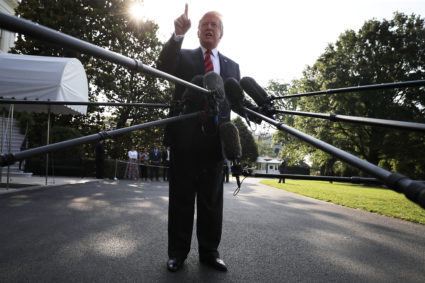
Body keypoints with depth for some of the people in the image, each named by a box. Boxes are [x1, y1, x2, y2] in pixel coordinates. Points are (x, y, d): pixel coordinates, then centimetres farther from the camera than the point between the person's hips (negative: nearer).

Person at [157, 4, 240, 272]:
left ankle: (210, 252, 22)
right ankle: (178, 252, 19)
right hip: (185, 137, -1)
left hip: (215, 140, 2)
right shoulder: (184, 56, 12)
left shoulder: (232, 66, 18)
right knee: (181, 198, 6)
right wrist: (178, 35, -21)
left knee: (212, 200, 8)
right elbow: (164, 67, -10)